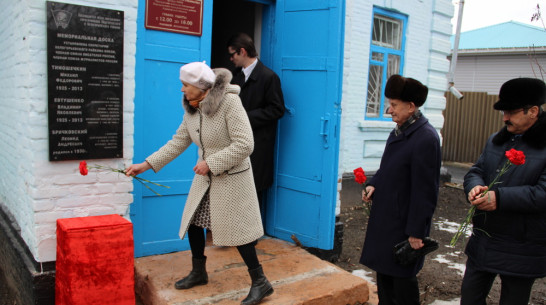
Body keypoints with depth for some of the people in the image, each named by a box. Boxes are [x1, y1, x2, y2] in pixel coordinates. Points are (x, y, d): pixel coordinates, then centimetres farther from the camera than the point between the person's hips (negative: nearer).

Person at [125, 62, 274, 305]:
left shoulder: (230, 102, -23)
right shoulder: (191, 108, 1)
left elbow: (244, 144, -26)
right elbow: (178, 141, 6)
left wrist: (210, 163, -24)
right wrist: (147, 164, 2)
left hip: (232, 178, -8)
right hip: (205, 176, 8)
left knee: (236, 229, -3)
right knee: (192, 221, 13)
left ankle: (260, 283, 14)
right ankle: (198, 273, 34)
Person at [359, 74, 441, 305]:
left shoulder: (425, 137, -20)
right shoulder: (399, 131, 7)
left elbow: (424, 189, -20)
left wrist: (416, 231, -18)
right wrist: (374, 184, -1)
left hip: (404, 221, -8)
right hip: (385, 216, 9)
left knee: (402, 277, 7)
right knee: (383, 270, 19)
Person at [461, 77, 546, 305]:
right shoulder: (496, 141, 8)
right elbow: (476, 171, 7)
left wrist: (499, 197, -29)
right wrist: (475, 186, -16)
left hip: (521, 250, -6)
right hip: (483, 241, 6)